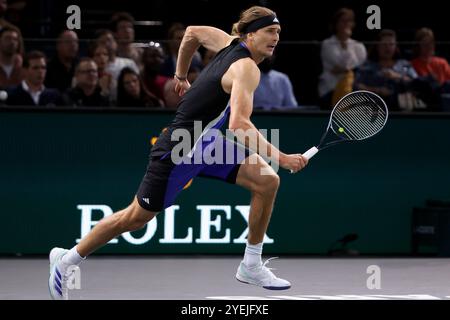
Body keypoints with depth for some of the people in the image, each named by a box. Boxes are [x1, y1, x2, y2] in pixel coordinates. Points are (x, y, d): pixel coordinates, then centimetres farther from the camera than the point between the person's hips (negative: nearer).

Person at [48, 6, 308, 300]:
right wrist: (280, 158, -40)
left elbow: (193, 32, 18)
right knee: (136, 218, 5)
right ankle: (68, 259, 23)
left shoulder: (230, 43, 0)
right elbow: (239, 124, -39)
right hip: (180, 150, -9)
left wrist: (181, 76, 29)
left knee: (267, 182, -3)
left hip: (208, 142, 9)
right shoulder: (247, 68, -26)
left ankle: (251, 266, 8)